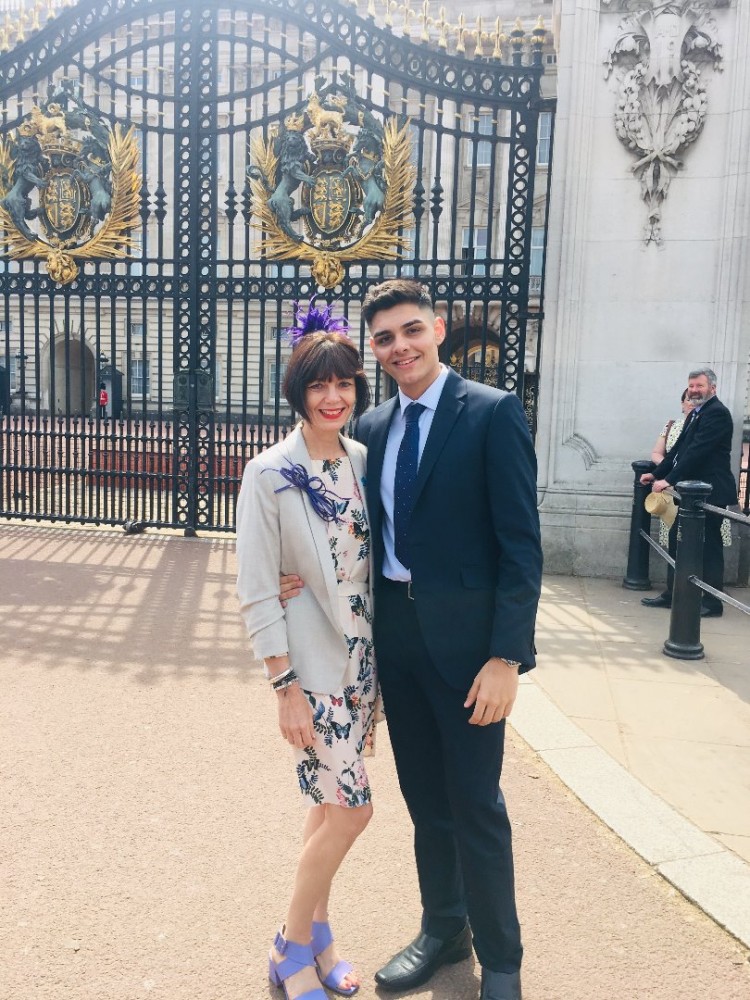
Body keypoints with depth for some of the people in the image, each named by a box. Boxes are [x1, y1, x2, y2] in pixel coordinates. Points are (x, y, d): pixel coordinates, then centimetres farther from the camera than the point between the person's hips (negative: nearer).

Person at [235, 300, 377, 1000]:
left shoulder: (362, 461, 3)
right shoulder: (269, 474, -13)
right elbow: (257, 591, -13)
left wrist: (380, 662, 9)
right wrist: (286, 686, -14)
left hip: (362, 657, 6)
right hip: (311, 661, -5)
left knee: (330, 801, 16)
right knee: (350, 805, -3)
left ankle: (315, 939, 35)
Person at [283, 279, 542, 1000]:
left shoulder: (492, 413, -9)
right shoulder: (372, 427, 10)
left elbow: (520, 544, -13)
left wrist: (508, 656, -17)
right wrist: (311, 573, -5)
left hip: (463, 636, -5)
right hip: (394, 633, 6)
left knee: (475, 807, 7)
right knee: (425, 799, 19)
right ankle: (443, 930, 41)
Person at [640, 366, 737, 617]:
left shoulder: (717, 413, -14)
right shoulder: (695, 414, 15)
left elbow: (697, 451, -23)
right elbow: (679, 448, 16)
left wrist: (669, 480, -25)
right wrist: (656, 474, 9)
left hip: (710, 492, -10)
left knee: (708, 545, -2)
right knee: (677, 538, 13)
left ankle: (712, 603, 9)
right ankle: (672, 594, 23)